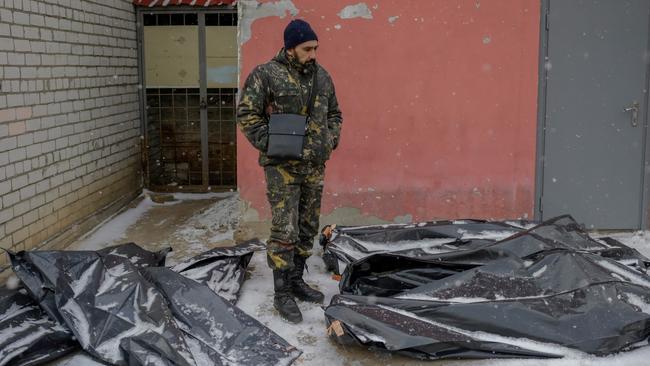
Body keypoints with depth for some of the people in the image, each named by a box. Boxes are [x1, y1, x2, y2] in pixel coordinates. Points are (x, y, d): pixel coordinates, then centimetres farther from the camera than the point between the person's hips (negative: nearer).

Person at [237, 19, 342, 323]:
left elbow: (334, 113, 20)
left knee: (308, 229, 12)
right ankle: (281, 293, 6)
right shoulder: (265, 75, -9)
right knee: (285, 231, -5)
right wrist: (272, 145, -14)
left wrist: (331, 140, 3)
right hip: (282, 167, -6)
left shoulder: (322, 77, 9)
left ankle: (296, 281, 27)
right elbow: (246, 114, -9)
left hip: (314, 167, 6)